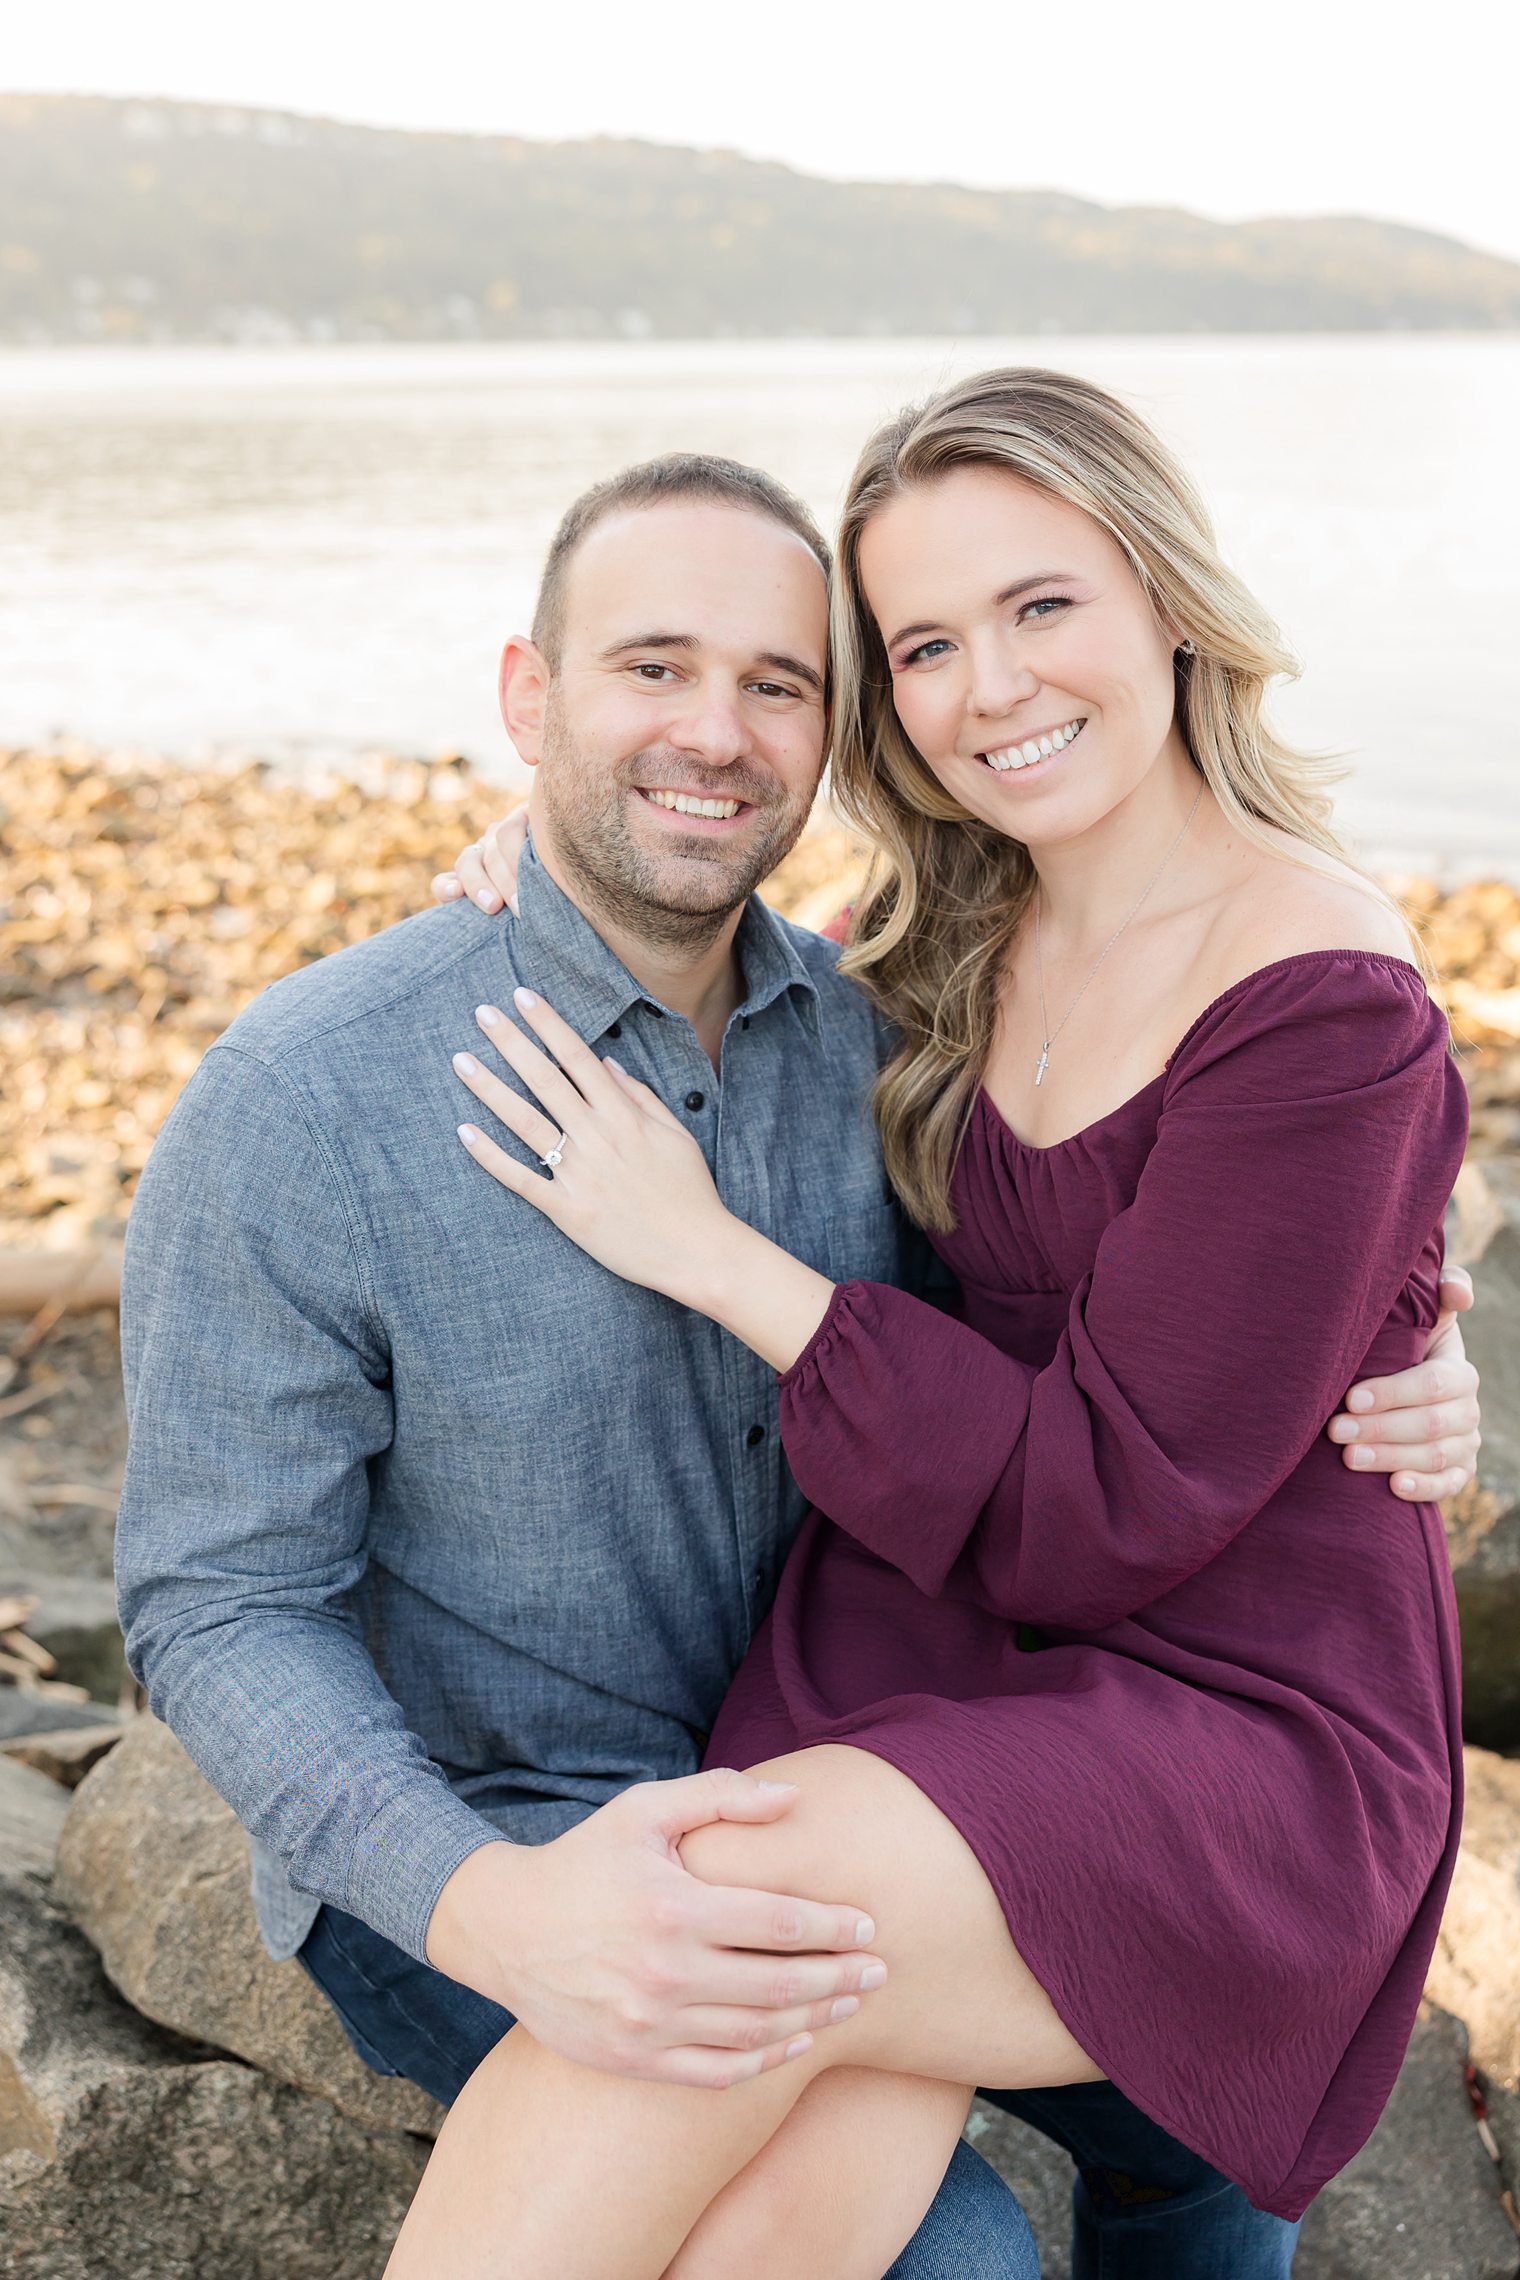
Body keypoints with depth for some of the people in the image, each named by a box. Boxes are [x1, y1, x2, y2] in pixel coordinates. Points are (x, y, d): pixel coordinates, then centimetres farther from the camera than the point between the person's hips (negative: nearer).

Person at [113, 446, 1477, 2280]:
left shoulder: (869, 1034, -6)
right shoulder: (298, 1105, -23)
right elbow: (220, 1611, -19)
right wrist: (497, 1909, -37)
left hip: (783, 1786, 6)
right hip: (439, 1860, -5)